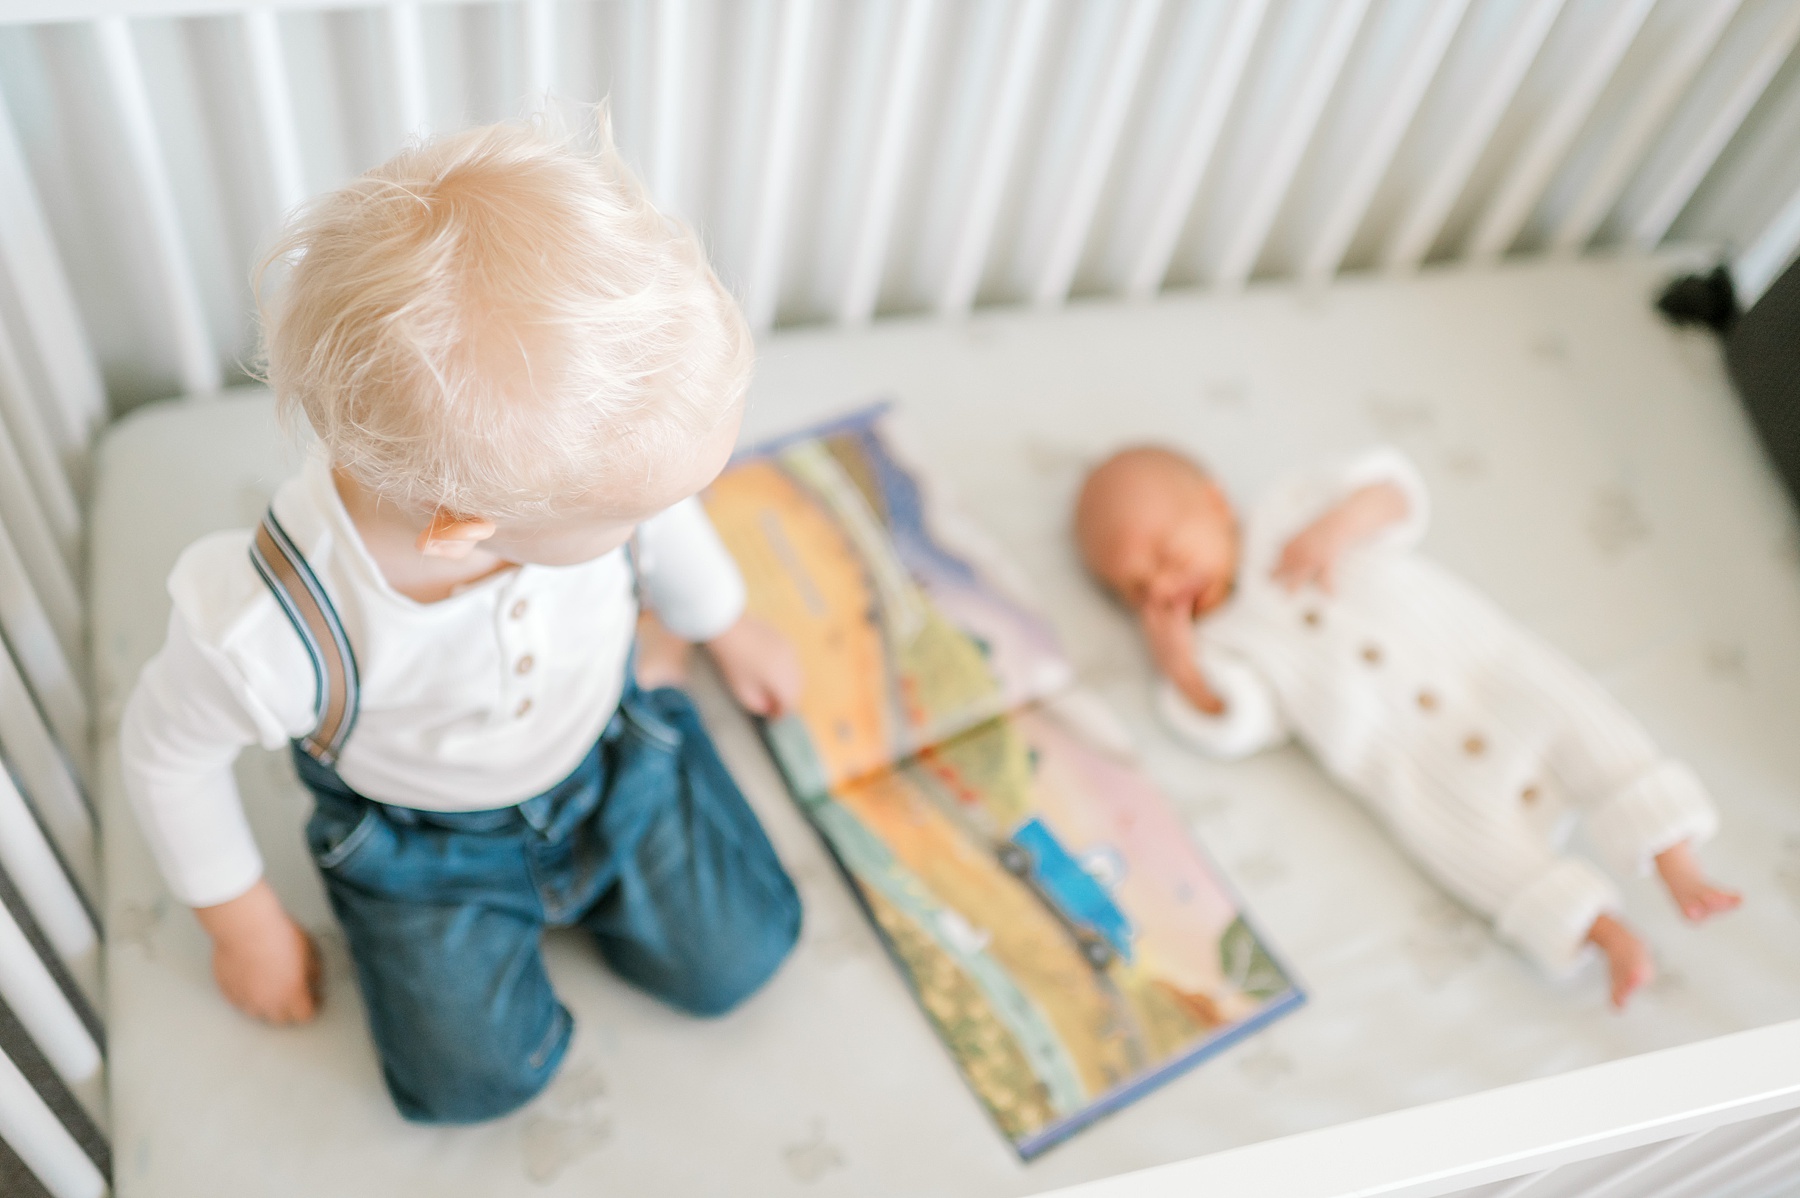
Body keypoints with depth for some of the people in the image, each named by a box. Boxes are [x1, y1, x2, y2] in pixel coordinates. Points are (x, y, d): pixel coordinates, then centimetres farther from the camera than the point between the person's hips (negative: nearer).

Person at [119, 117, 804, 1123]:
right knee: (484, 1076, -2)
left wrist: (728, 627, 15)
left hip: (608, 751, 3)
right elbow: (167, 749, -17)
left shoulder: (569, 450, -31)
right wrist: (244, 921, -2)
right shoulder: (267, 632, -41)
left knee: (732, 964, 4)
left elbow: (663, 532, -4)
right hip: (421, 840, -2)